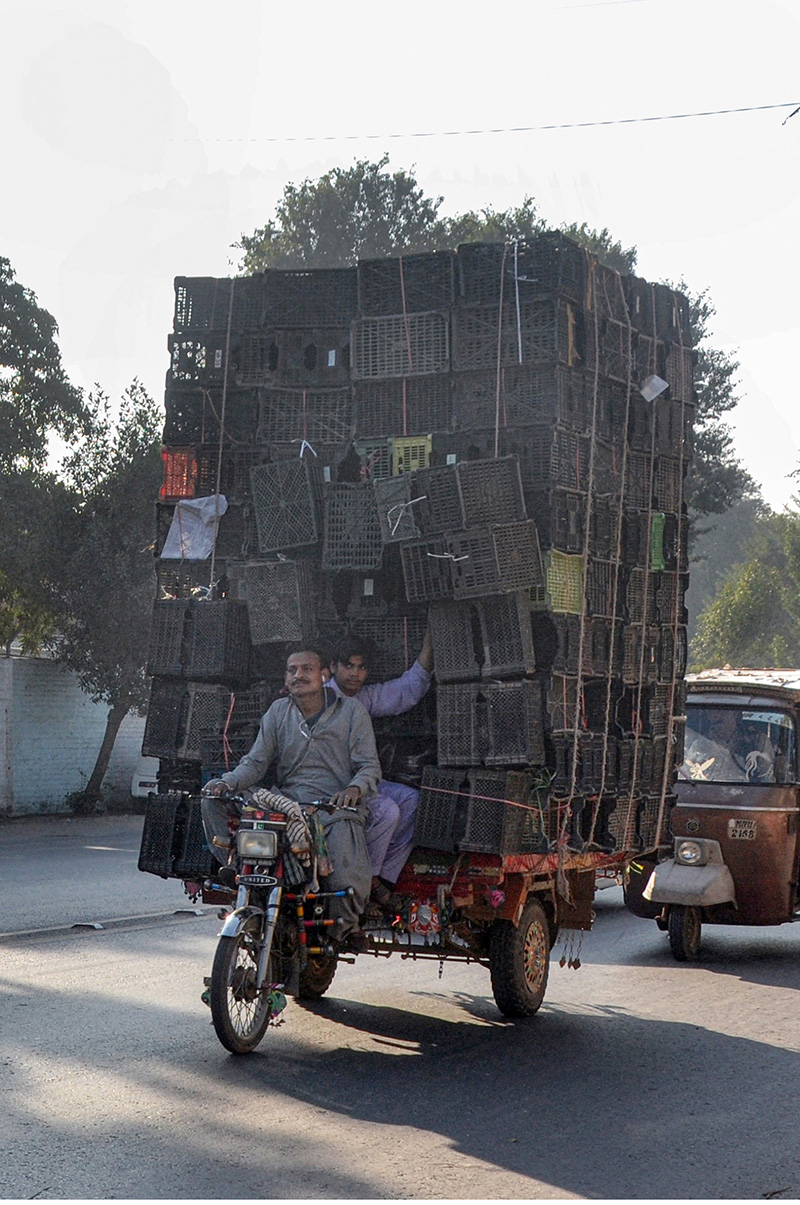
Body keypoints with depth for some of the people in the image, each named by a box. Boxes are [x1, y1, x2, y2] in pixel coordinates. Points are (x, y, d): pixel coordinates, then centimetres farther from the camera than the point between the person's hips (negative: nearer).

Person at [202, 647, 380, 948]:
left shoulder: (351, 711, 5)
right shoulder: (278, 712, 14)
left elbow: (370, 766, 0)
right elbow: (256, 762, 9)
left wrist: (354, 789, -24)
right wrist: (227, 782, -12)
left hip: (336, 808, -4)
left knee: (348, 880, -30)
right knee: (213, 802, -13)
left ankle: (346, 923, 2)